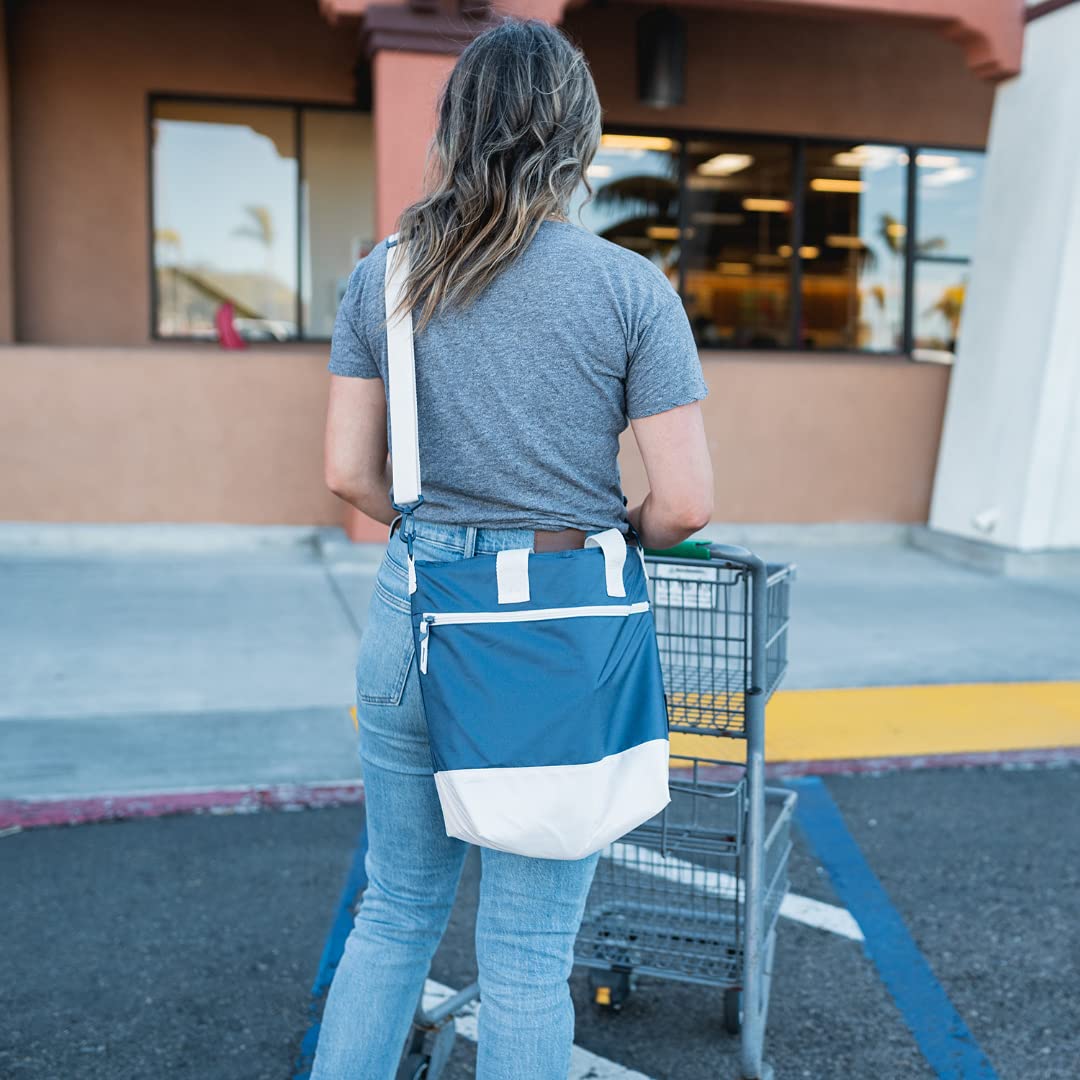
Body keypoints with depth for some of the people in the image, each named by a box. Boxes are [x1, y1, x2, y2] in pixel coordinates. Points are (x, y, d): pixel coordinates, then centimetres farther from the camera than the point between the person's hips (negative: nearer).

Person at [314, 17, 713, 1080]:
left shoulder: (382, 277, 2)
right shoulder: (631, 287, -7)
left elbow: (348, 472, 2)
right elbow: (683, 502, -9)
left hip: (413, 620, 3)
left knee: (396, 914, 21)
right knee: (526, 955, 10)